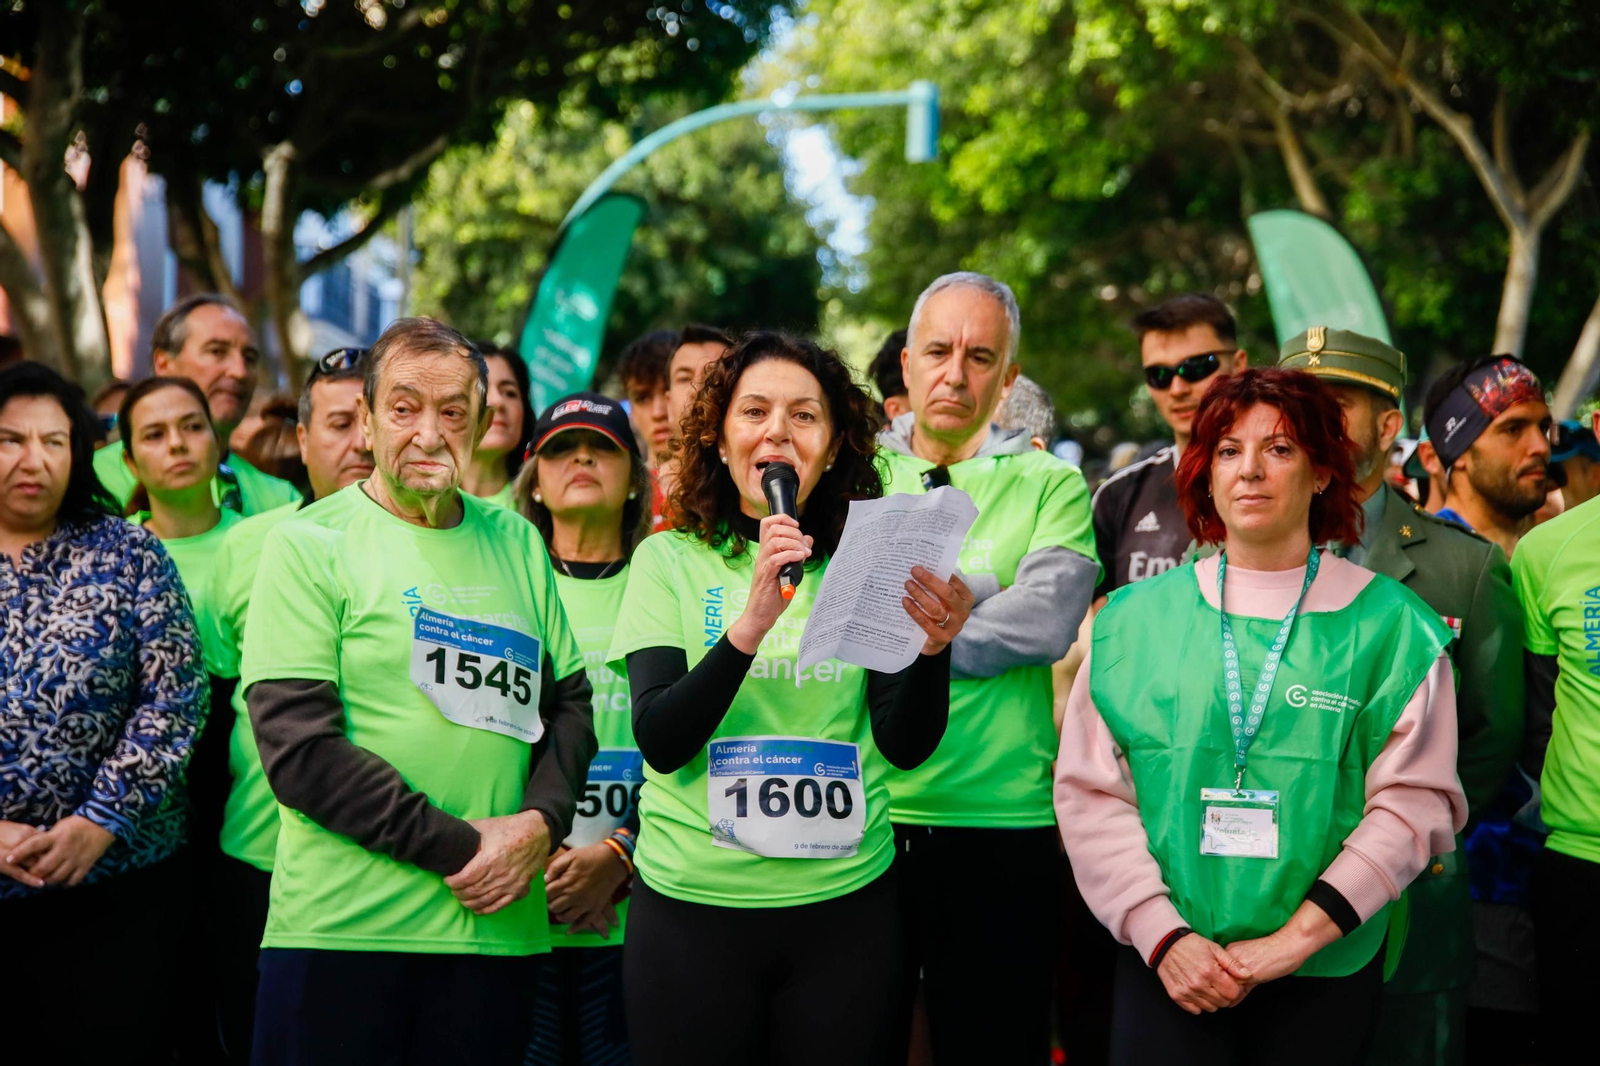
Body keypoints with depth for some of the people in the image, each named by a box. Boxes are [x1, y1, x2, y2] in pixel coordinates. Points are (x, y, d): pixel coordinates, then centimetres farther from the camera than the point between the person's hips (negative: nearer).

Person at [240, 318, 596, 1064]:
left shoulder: (516, 542, 11)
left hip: (498, 927, 4)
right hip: (342, 931, -4)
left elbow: (569, 701, 14)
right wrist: (459, 845, -13)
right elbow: (300, 751, -11)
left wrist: (540, 821, -5)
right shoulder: (310, 544, -3)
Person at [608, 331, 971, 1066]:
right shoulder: (670, 560, 0)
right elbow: (660, 741, -11)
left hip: (844, 907, 1)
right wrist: (750, 623, -25)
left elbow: (904, 745, -3)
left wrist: (932, 647, -22)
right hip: (692, 907, -1)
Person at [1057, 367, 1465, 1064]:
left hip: (1328, 971, 0)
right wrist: (1161, 936, -10)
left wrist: (1296, 937, -14)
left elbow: (1416, 800, -7)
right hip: (1163, 970, 1)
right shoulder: (1135, 618, 4)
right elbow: (1089, 792, 0)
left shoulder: (1389, 625, -1)